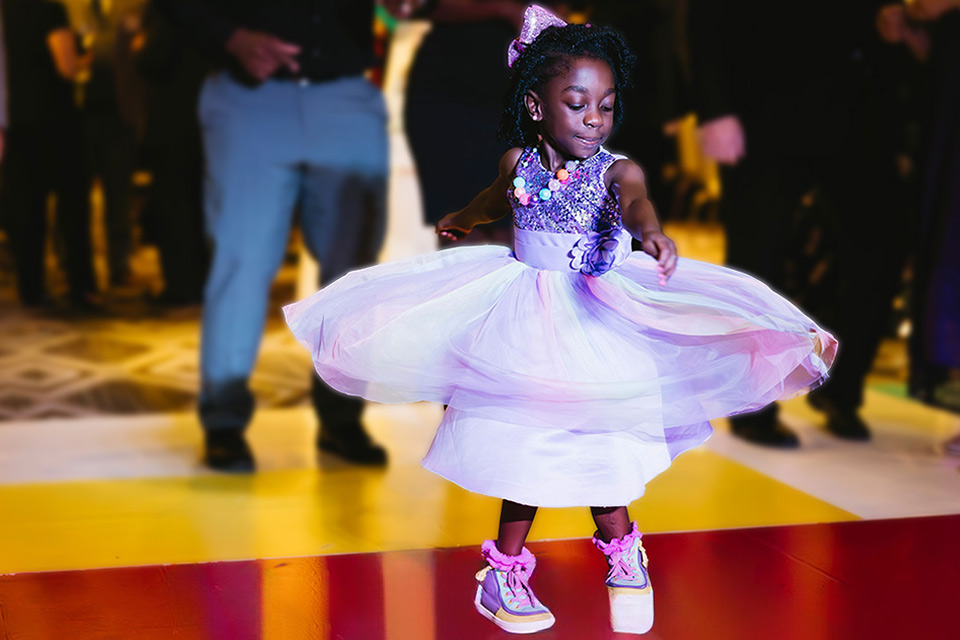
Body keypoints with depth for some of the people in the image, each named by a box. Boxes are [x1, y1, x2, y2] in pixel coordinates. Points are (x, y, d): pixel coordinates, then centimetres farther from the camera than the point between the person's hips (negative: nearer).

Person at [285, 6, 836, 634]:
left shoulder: (615, 169, -10)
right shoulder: (519, 162, 0)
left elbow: (635, 200, -35)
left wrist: (650, 232, -59)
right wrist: (462, 219, 46)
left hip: (594, 320, -2)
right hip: (524, 319, 3)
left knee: (597, 445, -1)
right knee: (523, 442, 6)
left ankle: (622, 549, 26)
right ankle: (506, 569, 21)